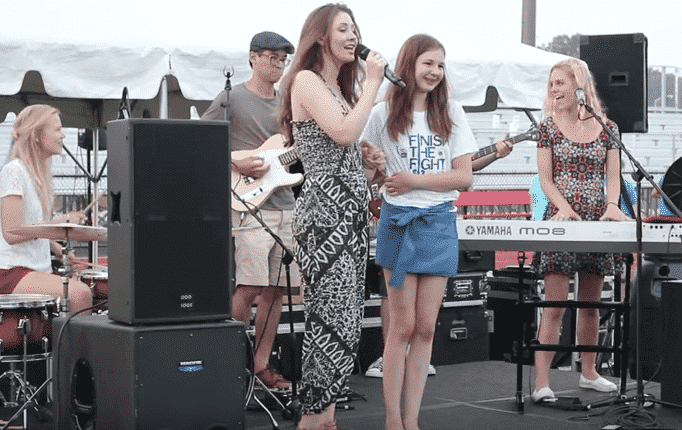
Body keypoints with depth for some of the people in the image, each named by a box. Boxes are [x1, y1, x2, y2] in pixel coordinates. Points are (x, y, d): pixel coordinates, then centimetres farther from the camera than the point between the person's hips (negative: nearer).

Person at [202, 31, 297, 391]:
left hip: (284, 205, 7)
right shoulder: (232, 98, -2)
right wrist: (235, 165, -15)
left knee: (275, 291, 6)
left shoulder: (286, 103, 18)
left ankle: (261, 364, 14)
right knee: (249, 288, -12)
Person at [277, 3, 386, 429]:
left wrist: (369, 161, 9)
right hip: (325, 214, -9)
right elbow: (344, 132, -21)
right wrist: (372, 82, -13)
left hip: (353, 214, 9)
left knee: (347, 320, 8)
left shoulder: (341, 88, 21)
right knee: (334, 320, -11)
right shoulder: (306, 81, -6)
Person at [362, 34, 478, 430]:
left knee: (426, 328, 3)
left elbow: (464, 176, -1)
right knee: (402, 326, -2)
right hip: (399, 222, -2)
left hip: (439, 223, 2)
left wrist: (414, 181, -11)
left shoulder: (451, 113, 4)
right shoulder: (384, 114, -1)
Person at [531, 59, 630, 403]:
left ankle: (588, 372, 26)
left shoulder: (607, 128, 8)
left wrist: (612, 205, -16)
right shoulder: (548, 127, 4)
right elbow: (545, 177, -2)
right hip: (561, 220, -2)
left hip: (596, 221, 3)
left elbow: (612, 176, 3)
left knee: (590, 304, 11)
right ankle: (541, 382, -9)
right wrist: (563, 206, -19)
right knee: (554, 306, -8)